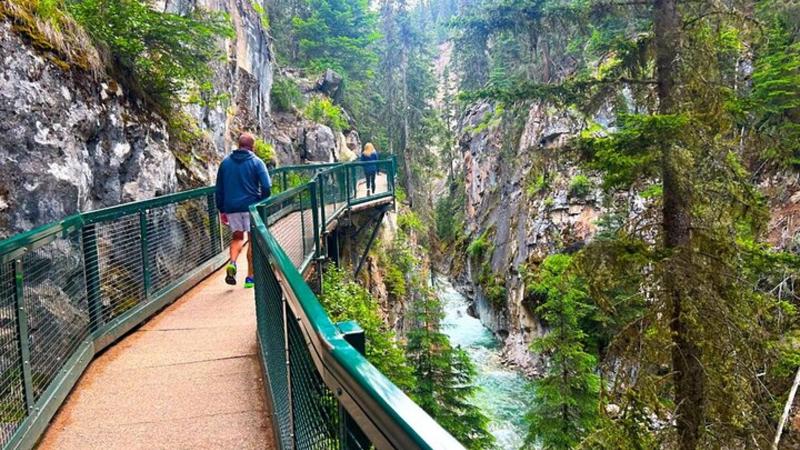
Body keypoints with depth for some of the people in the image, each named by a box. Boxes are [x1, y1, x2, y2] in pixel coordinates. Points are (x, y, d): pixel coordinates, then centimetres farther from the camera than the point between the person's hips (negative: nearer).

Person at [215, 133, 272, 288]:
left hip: (231, 207, 3)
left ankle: (232, 262, -7)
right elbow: (266, 186, -12)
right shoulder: (256, 162, -3)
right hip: (251, 206, -3)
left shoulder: (225, 162, 9)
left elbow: (219, 189, 10)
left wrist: (221, 210, 15)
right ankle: (250, 277, 8)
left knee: (237, 236, 20)